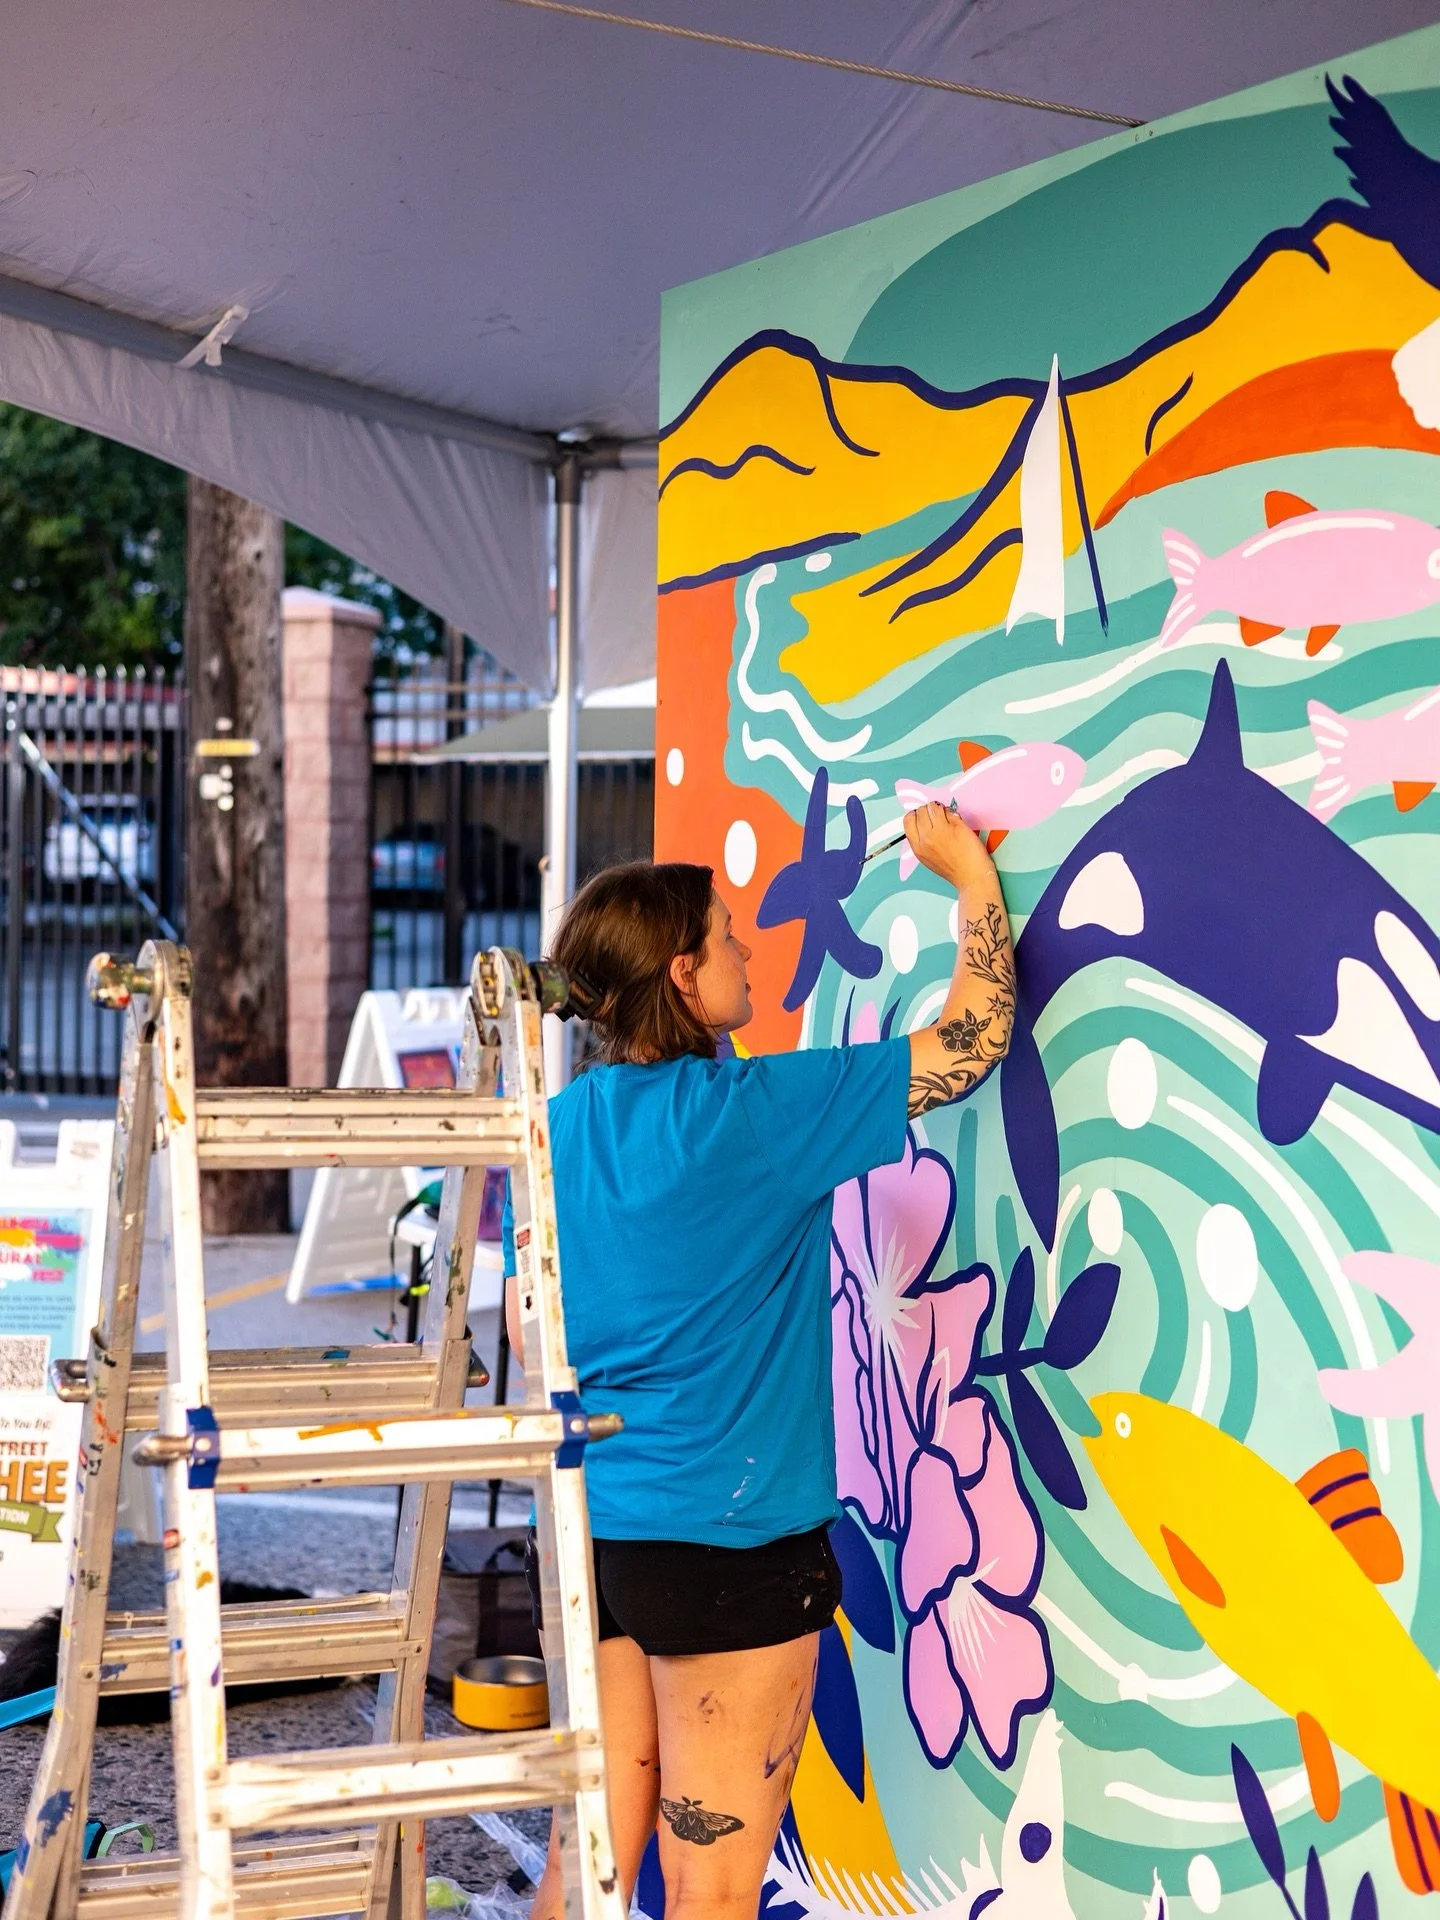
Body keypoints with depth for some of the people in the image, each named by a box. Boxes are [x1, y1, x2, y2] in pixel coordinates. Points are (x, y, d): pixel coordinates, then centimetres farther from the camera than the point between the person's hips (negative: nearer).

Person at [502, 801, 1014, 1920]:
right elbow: (969, 1048, -9)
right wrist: (976, 881, 3)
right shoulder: (750, 1114, -15)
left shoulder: (561, 1126, 5)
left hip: (588, 1525, 7)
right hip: (728, 1534, -7)